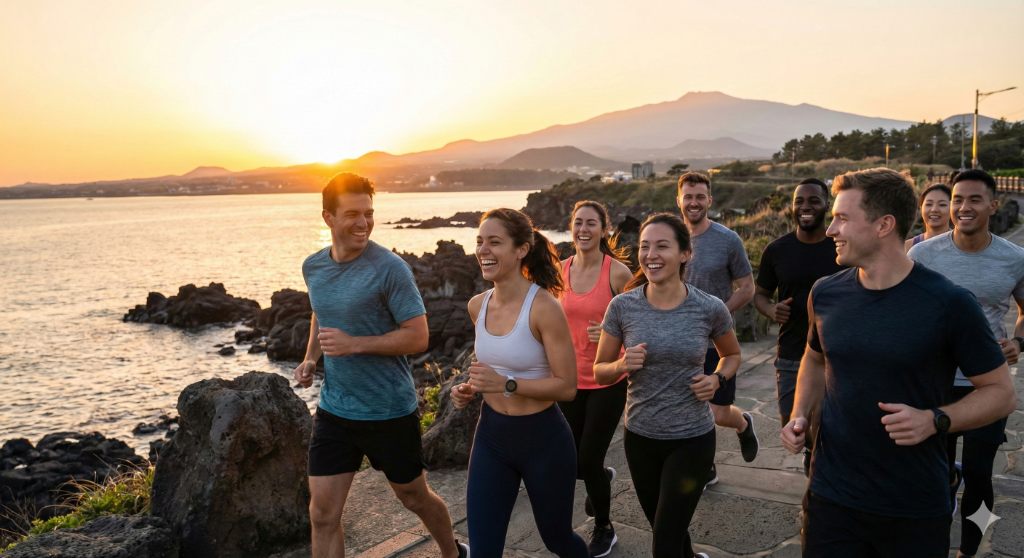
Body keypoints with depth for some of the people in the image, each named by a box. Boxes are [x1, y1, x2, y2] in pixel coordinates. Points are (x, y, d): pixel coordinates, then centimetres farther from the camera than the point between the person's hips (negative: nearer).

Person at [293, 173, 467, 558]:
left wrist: (354, 344, -25)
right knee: (323, 514, 4)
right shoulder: (313, 267, 2)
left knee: (415, 498, 16)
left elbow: (418, 337, -16)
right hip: (334, 410, 5)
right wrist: (310, 358, 3)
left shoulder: (390, 269, -17)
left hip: (390, 410, -4)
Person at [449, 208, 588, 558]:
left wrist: (506, 384, -28)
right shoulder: (478, 305, -1)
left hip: (543, 439, -5)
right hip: (491, 436, 5)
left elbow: (567, 387, -19)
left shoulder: (544, 307, -21)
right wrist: (471, 389, -2)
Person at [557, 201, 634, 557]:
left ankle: (604, 529, 26)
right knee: (571, 463, 11)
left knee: (589, 461, -2)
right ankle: (603, 477, 49)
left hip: (607, 380, -4)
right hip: (570, 379, 4)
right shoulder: (561, 271, 0)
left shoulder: (617, 272, -12)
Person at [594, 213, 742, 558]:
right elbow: (599, 372, -1)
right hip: (640, 437, 2)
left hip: (692, 438, -2)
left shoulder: (710, 308, -12)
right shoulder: (622, 307, -11)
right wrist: (622, 365, -22)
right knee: (664, 528, 23)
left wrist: (717, 380, -11)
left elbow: (732, 355, 9)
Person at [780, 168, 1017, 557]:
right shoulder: (825, 294, 0)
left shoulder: (949, 303, -13)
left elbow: (1001, 392, -5)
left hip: (915, 508, -2)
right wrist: (800, 415, 1)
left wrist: (934, 420, -21)